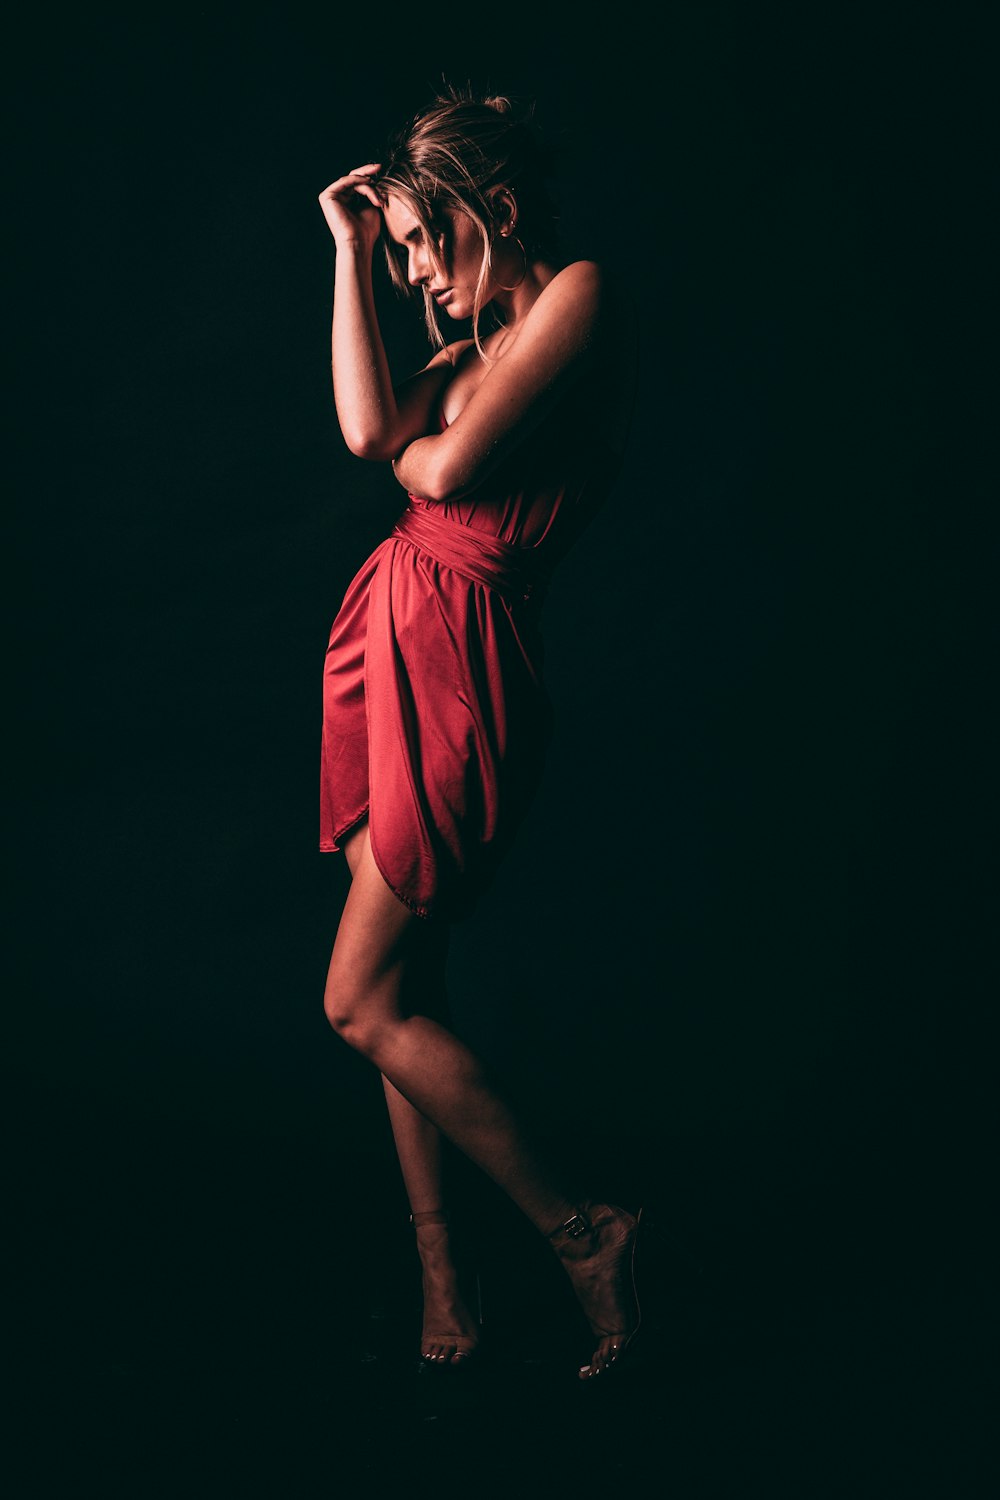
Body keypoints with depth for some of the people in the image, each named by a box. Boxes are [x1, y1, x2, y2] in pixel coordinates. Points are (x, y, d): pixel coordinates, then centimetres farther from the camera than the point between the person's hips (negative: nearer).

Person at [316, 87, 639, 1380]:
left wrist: (412, 443, 7)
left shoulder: (582, 294, -8)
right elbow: (369, 428, 3)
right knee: (405, 991, 9)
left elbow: (449, 469, -15)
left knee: (364, 1003, -4)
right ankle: (441, 1285, 19)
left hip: (460, 665, -9)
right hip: (392, 641, 9)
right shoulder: (486, 336, 19)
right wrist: (349, 254, 8)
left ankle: (580, 1233, 8)